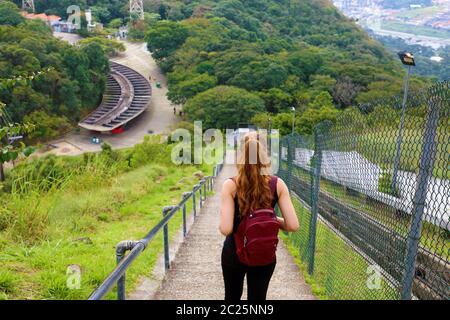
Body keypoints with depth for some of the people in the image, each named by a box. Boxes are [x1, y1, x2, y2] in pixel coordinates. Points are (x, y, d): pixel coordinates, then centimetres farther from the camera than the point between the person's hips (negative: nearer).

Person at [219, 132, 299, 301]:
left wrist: (221, 224, -3)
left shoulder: (230, 185, -19)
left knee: (232, 296, 25)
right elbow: (293, 226, -15)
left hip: (234, 252, -1)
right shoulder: (277, 184, -13)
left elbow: (226, 229, -24)